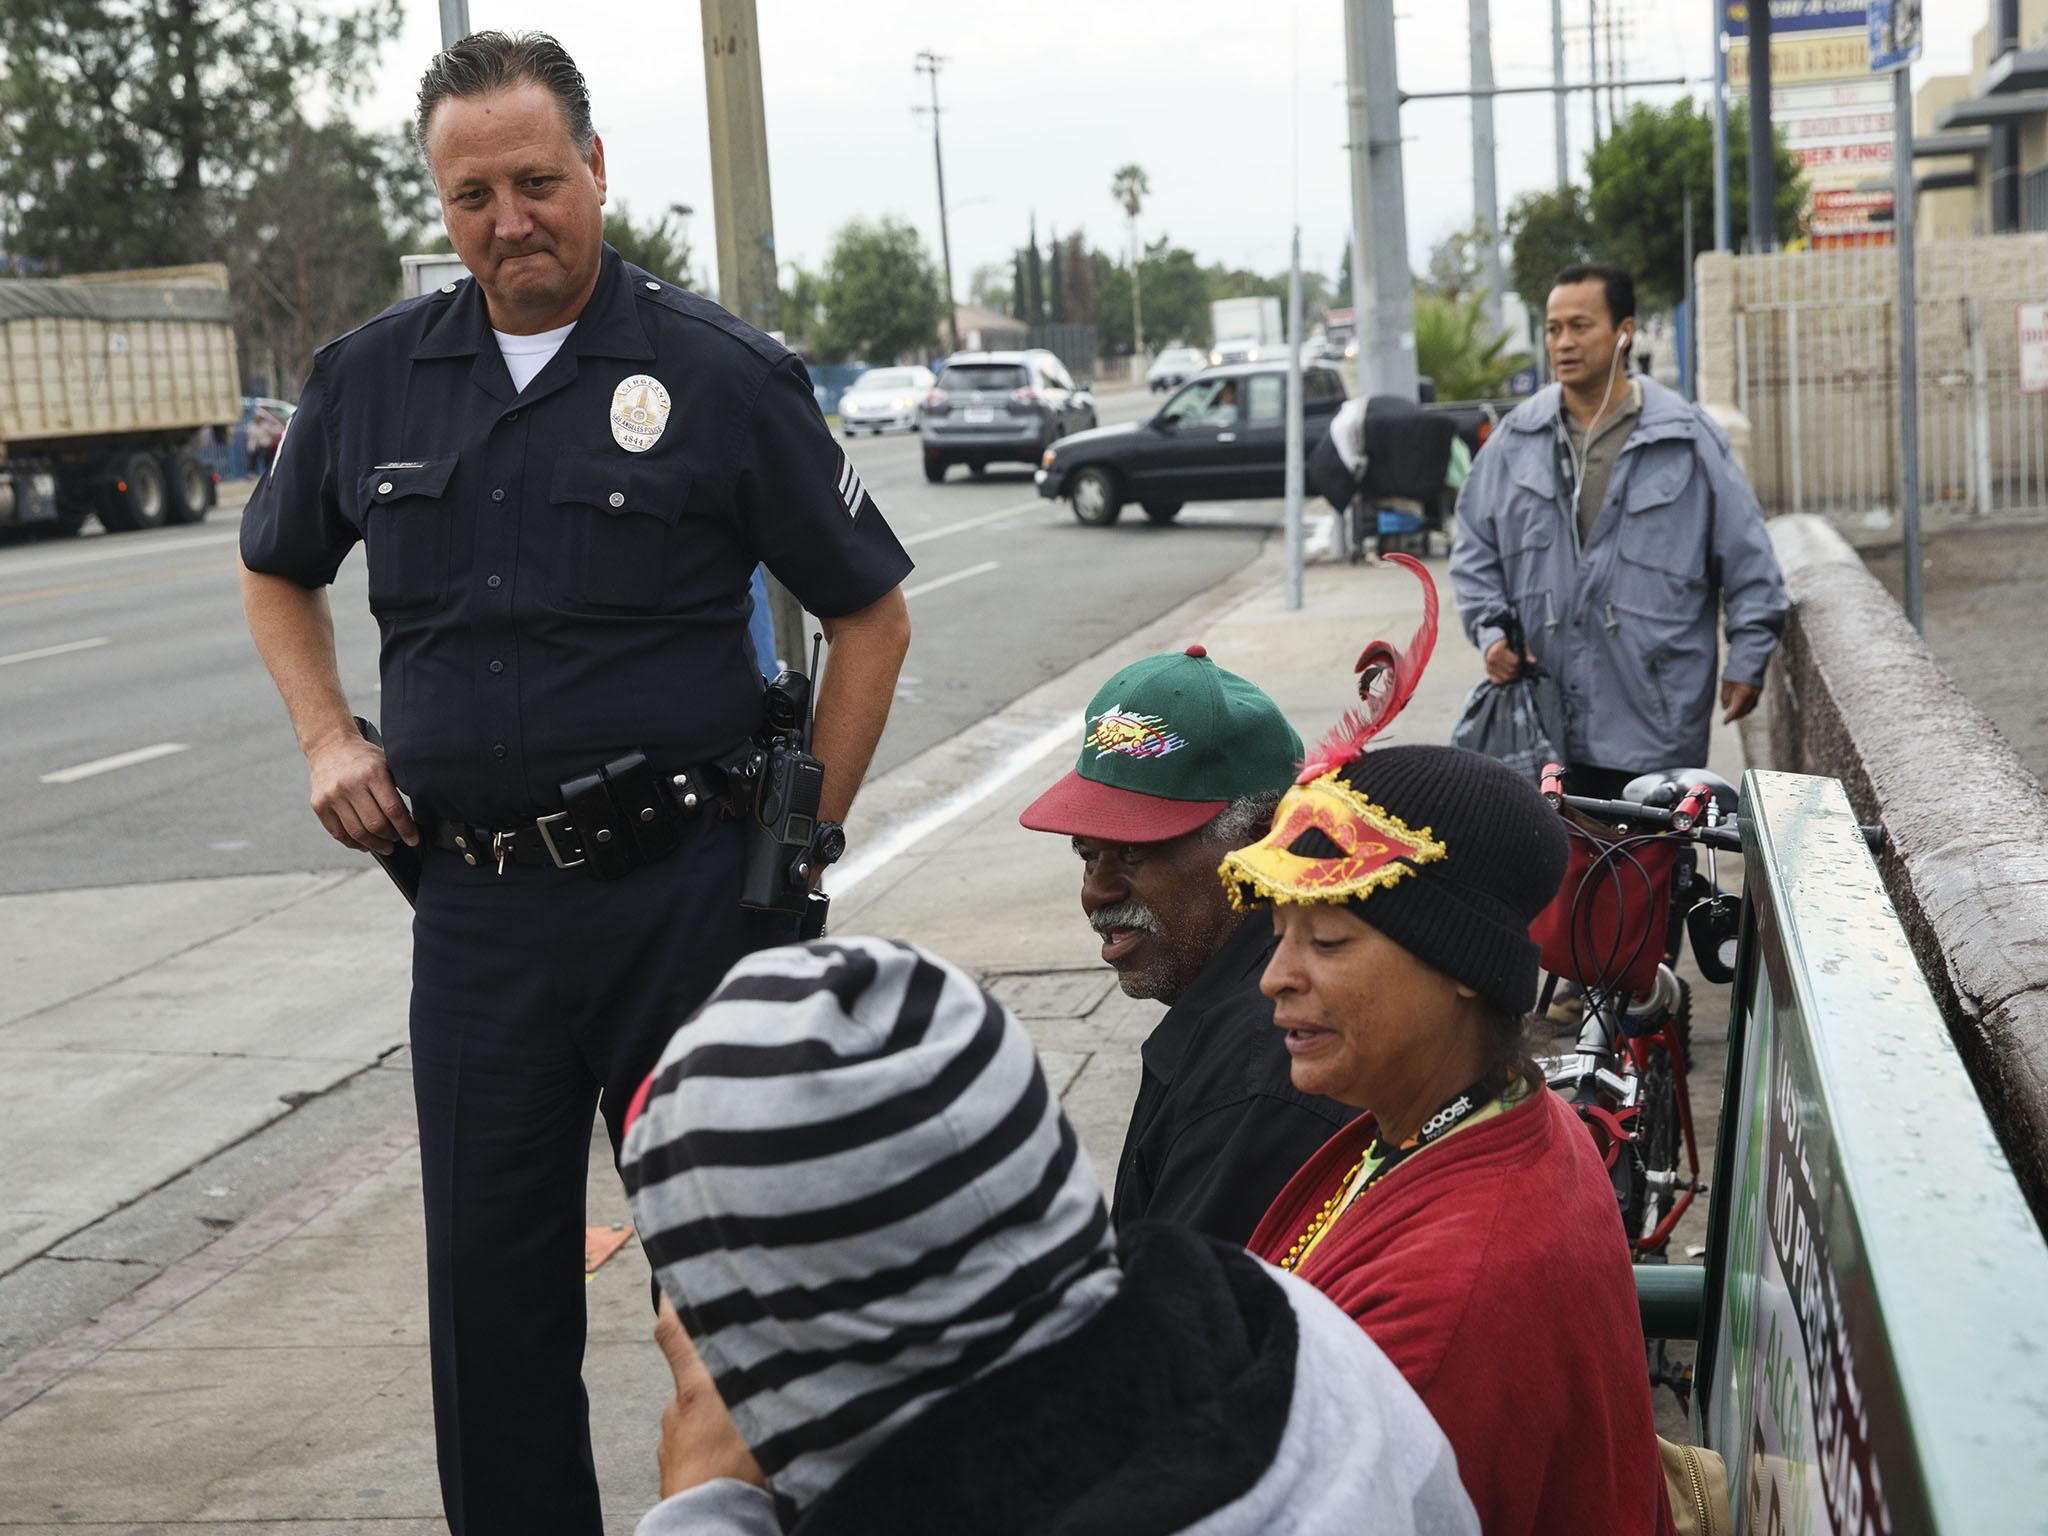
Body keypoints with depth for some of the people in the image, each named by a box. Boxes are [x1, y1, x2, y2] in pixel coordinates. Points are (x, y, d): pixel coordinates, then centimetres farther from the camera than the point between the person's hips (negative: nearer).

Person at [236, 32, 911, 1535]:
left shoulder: (720, 371, -4)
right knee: (493, 1281, 10)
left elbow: (870, 611, 2)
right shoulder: (373, 377, 6)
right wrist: (329, 740, 8)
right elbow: (279, 571, 24)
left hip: (679, 891, -3)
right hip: (473, 899, 4)